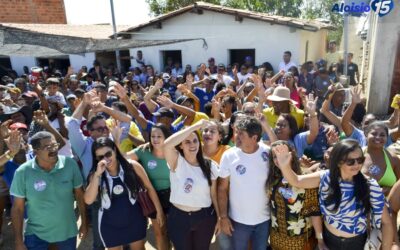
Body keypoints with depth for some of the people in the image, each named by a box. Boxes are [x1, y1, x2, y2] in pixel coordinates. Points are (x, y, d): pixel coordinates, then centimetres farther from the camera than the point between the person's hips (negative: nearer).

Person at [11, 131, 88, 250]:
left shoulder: (70, 164, -15)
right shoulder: (23, 172, -16)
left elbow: (79, 194, -3)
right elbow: (17, 208, -7)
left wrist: (84, 222, 2)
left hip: (67, 231, 2)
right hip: (36, 234, -1)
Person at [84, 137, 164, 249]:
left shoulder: (132, 166, -15)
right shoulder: (95, 174, -9)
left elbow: (149, 188, -6)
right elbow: (88, 200, -21)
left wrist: (159, 211, -4)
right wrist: (97, 175, -28)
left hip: (134, 221, -1)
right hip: (110, 226, 1)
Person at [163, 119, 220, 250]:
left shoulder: (210, 165, -6)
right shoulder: (177, 162, -13)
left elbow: (213, 194, 2)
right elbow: (167, 144, -34)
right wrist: (195, 126, -32)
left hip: (204, 217, 2)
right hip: (178, 217, -1)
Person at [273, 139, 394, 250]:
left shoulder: (370, 186, -19)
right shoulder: (326, 178, -15)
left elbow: (386, 222, -11)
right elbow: (296, 181, -26)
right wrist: (285, 166, -45)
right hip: (328, 239, 1)